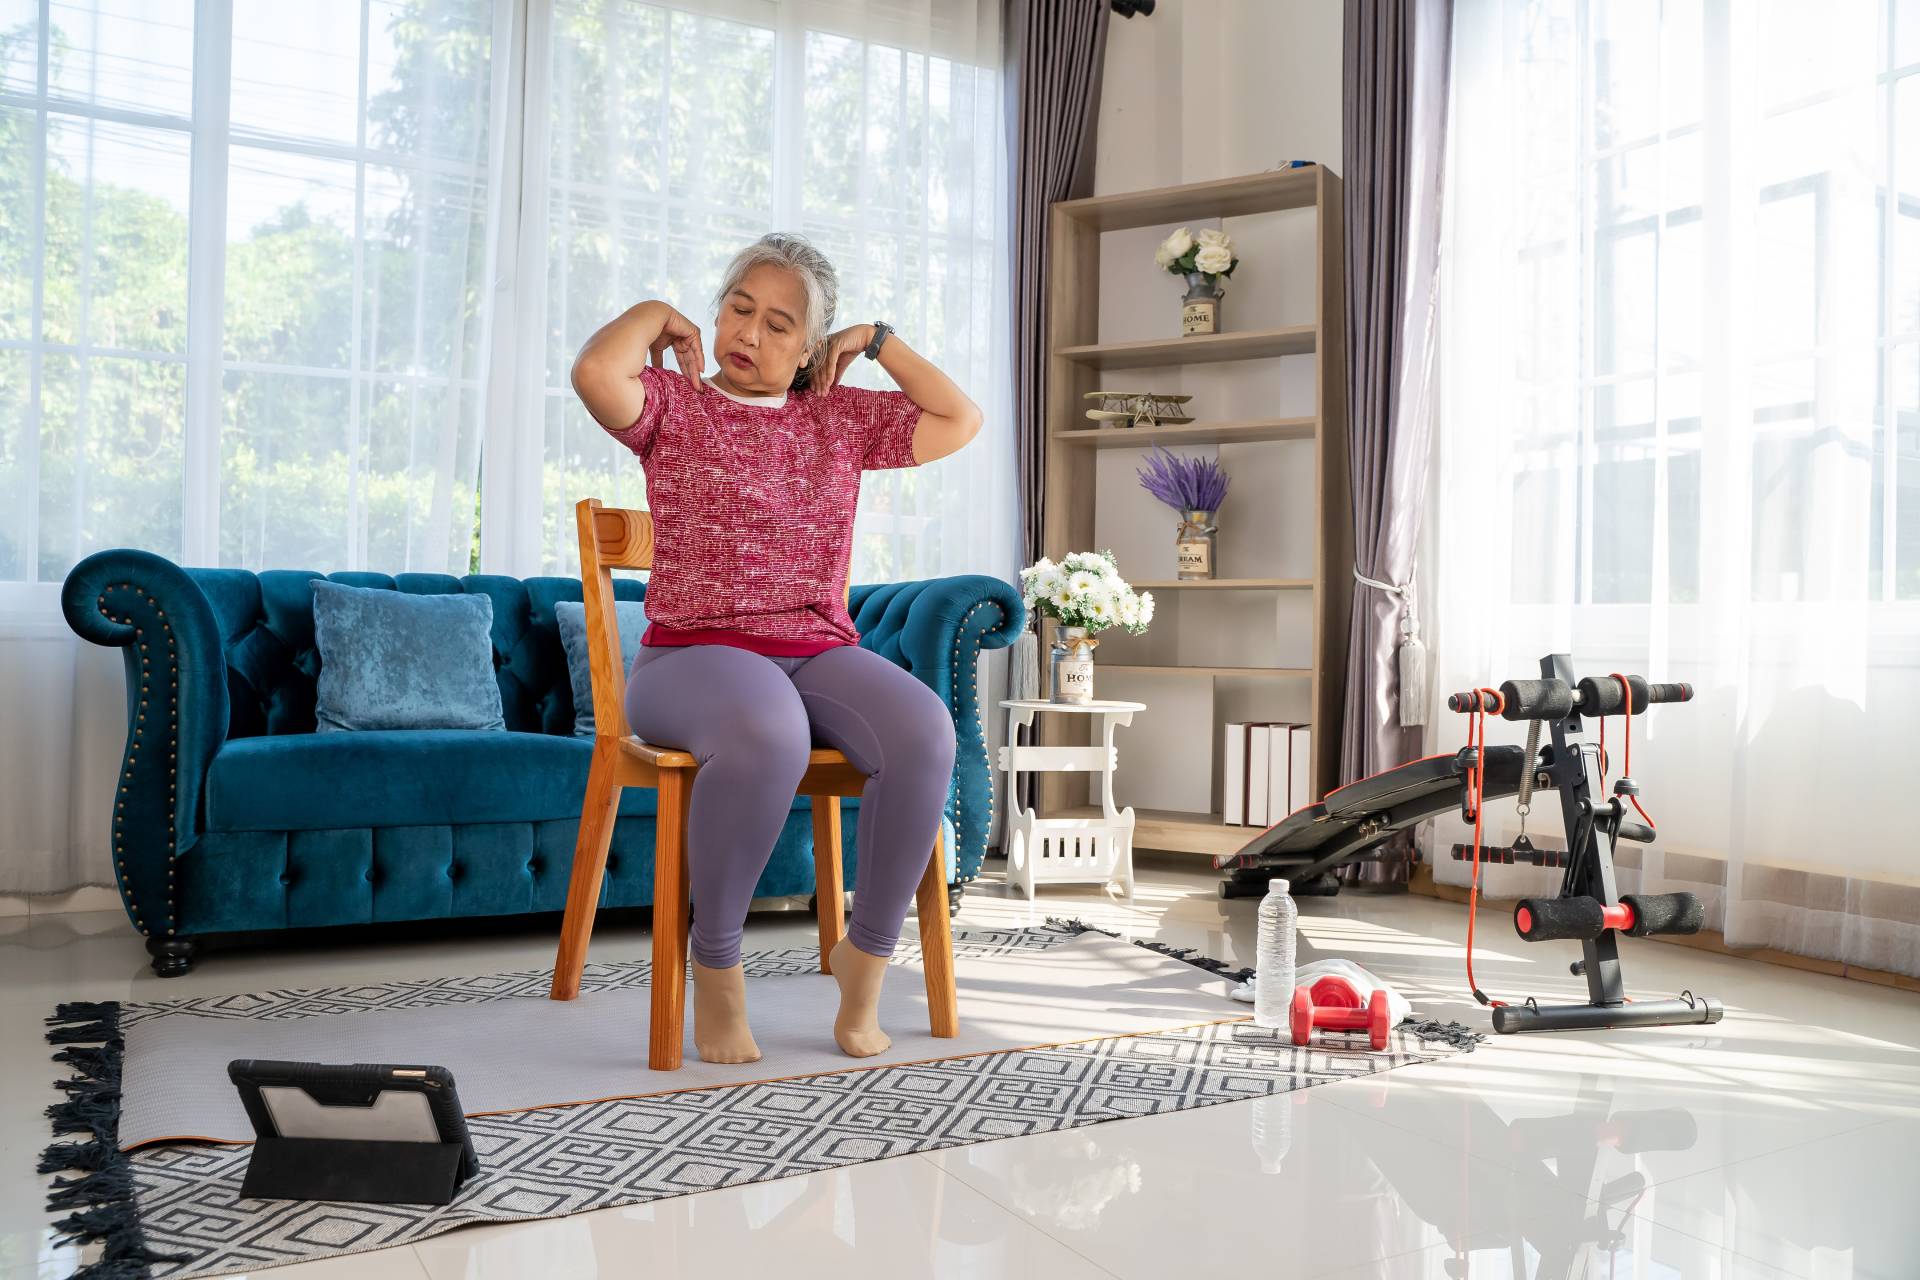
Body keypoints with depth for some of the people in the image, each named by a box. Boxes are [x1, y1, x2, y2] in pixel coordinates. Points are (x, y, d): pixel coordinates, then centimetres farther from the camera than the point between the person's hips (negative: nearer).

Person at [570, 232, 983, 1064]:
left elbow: (960, 421, 20)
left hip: (821, 654, 4)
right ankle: (715, 968, -19)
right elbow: (595, 372, -13)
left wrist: (877, 340, 19)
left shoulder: (840, 416, 20)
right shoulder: (674, 404, 9)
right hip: (695, 652, -3)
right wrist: (656, 314, 5)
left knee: (924, 730, -30)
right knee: (767, 733, -41)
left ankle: (866, 955, -14)